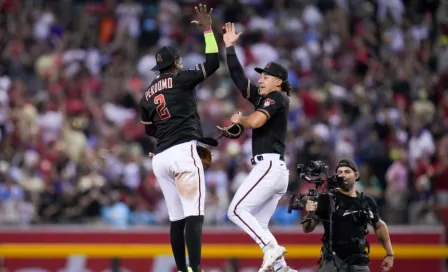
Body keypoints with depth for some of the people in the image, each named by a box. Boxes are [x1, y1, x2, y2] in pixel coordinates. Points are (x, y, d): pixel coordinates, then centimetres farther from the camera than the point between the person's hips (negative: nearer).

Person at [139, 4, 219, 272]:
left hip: (161, 158, 7)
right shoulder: (181, 80, 0)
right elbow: (213, 63, -3)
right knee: (194, 214, -14)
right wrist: (207, 29, 3)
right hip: (183, 151, -7)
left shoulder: (148, 95, 17)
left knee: (177, 218, 10)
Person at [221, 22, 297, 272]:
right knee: (259, 225, 7)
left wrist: (238, 119, 0)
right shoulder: (263, 98, 19)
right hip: (277, 169, 9)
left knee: (237, 210, -14)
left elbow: (255, 121, -20)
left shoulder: (277, 97, -5)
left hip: (269, 165, -9)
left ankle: (272, 248, -22)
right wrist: (229, 47, 18)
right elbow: (239, 77, 20)